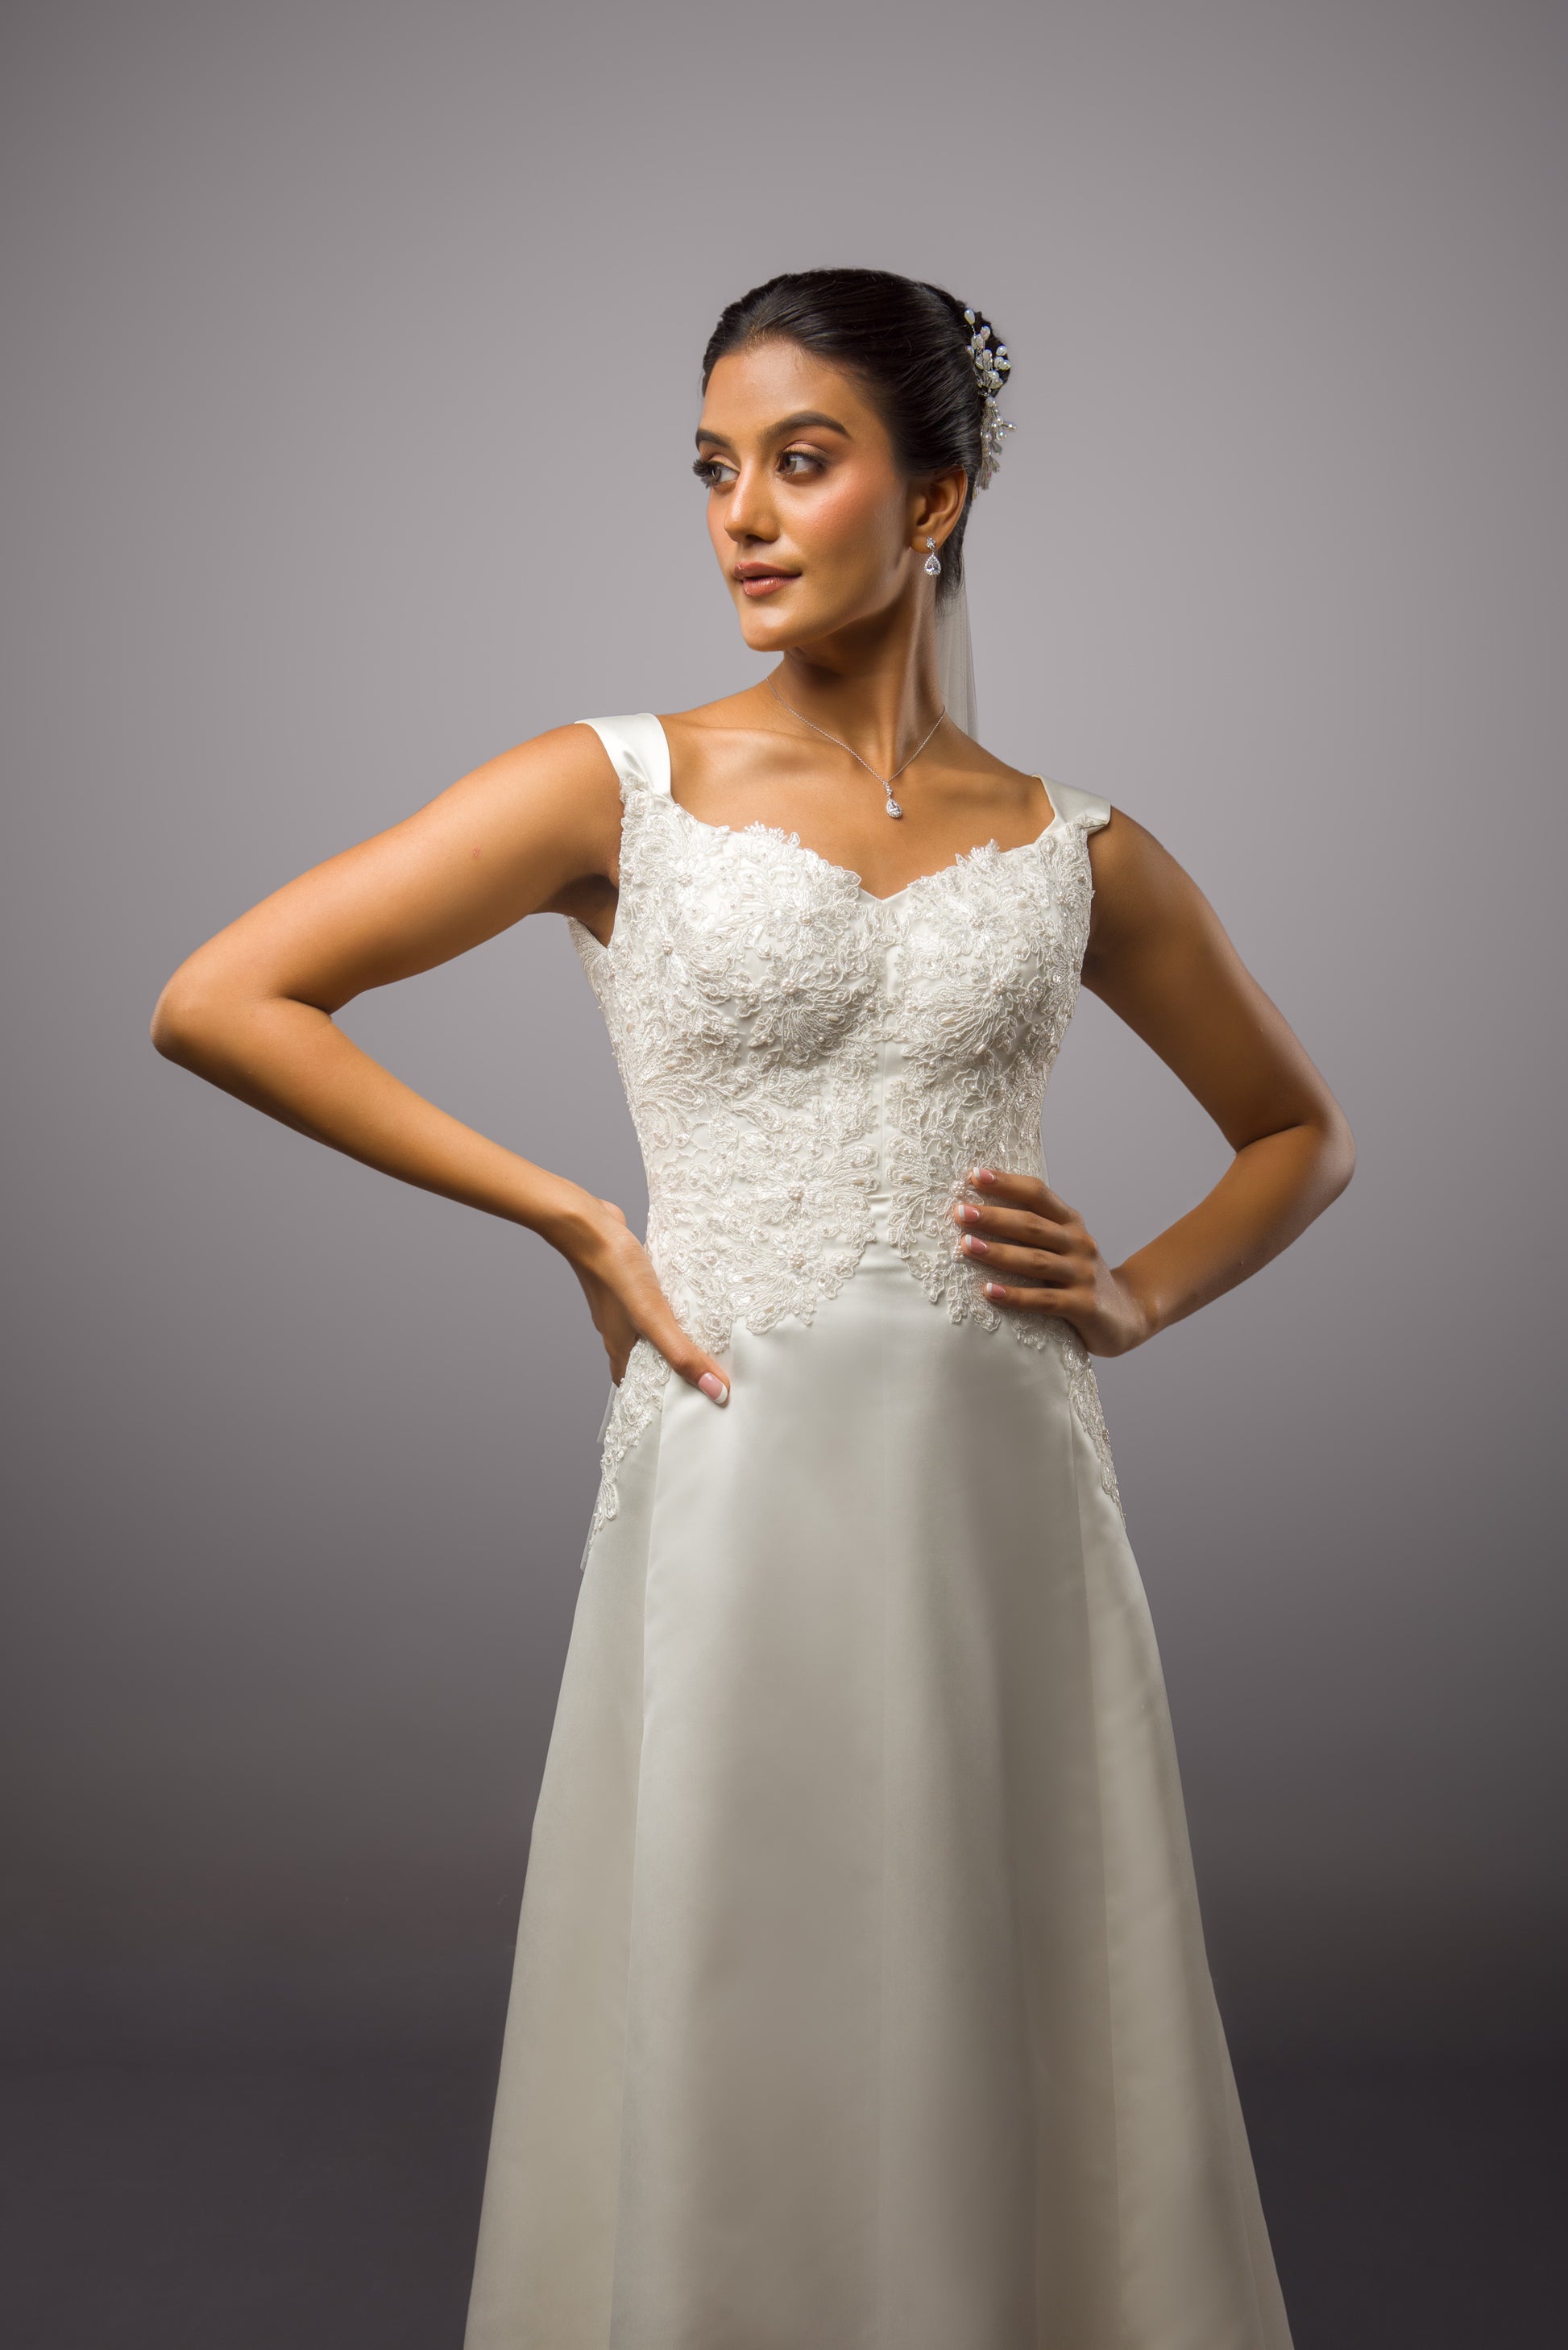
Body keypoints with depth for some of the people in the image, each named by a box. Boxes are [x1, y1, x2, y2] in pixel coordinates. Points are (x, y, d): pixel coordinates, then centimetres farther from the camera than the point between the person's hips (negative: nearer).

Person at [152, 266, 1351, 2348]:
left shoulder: (1076, 852, 9)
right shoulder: (623, 790, 1)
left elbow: (1302, 1132, 22)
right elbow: (216, 1000, -5)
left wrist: (1143, 1294, 3)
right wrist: (570, 1217, -6)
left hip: (1010, 1499, 2)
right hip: (740, 1491, -2)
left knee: (1022, 2072, 11)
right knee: (734, 2065, 7)